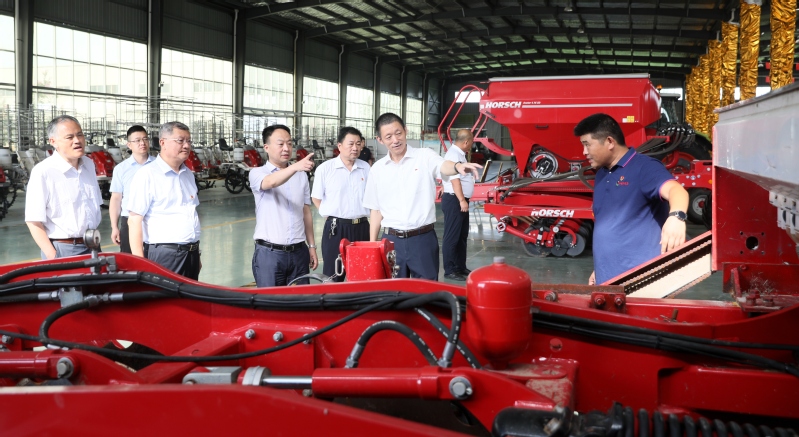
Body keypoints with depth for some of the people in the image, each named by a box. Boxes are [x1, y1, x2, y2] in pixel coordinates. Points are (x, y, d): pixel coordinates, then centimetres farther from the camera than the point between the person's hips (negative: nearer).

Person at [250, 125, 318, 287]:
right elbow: (271, 182, -28)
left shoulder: (301, 176, 10)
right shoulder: (257, 173, -4)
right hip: (269, 253, -4)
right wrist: (295, 167, -45)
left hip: (299, 252, 4)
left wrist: (312, 246, 10)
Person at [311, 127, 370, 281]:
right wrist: (331, 214, -1)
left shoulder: (366, 168, 6)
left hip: (361, 227, 4)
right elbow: (316, 198, 3)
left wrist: (359, 214, 9)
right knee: (333, 276, 2)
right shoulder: (325, 169, -5)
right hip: (336, 228, -3)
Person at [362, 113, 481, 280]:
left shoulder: (425, 156, -2)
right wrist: (372, 245, 8)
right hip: (391, 240, 3)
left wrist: (457, 166, -47)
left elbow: (444, 167, -23)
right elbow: (376, 210, 11)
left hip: (423, 238, -3)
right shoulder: (377, 169, 7)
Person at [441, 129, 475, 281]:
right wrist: (461, 200, -28)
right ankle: (450, 270, -1)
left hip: (461, 200, 11)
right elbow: (454, 179, -25)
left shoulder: (459, 154, 15)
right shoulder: (453, 154, -17)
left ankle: (461, 267, 25)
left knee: (462, 236, 16)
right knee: (452, 237, -5)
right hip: (454, 200, -11)